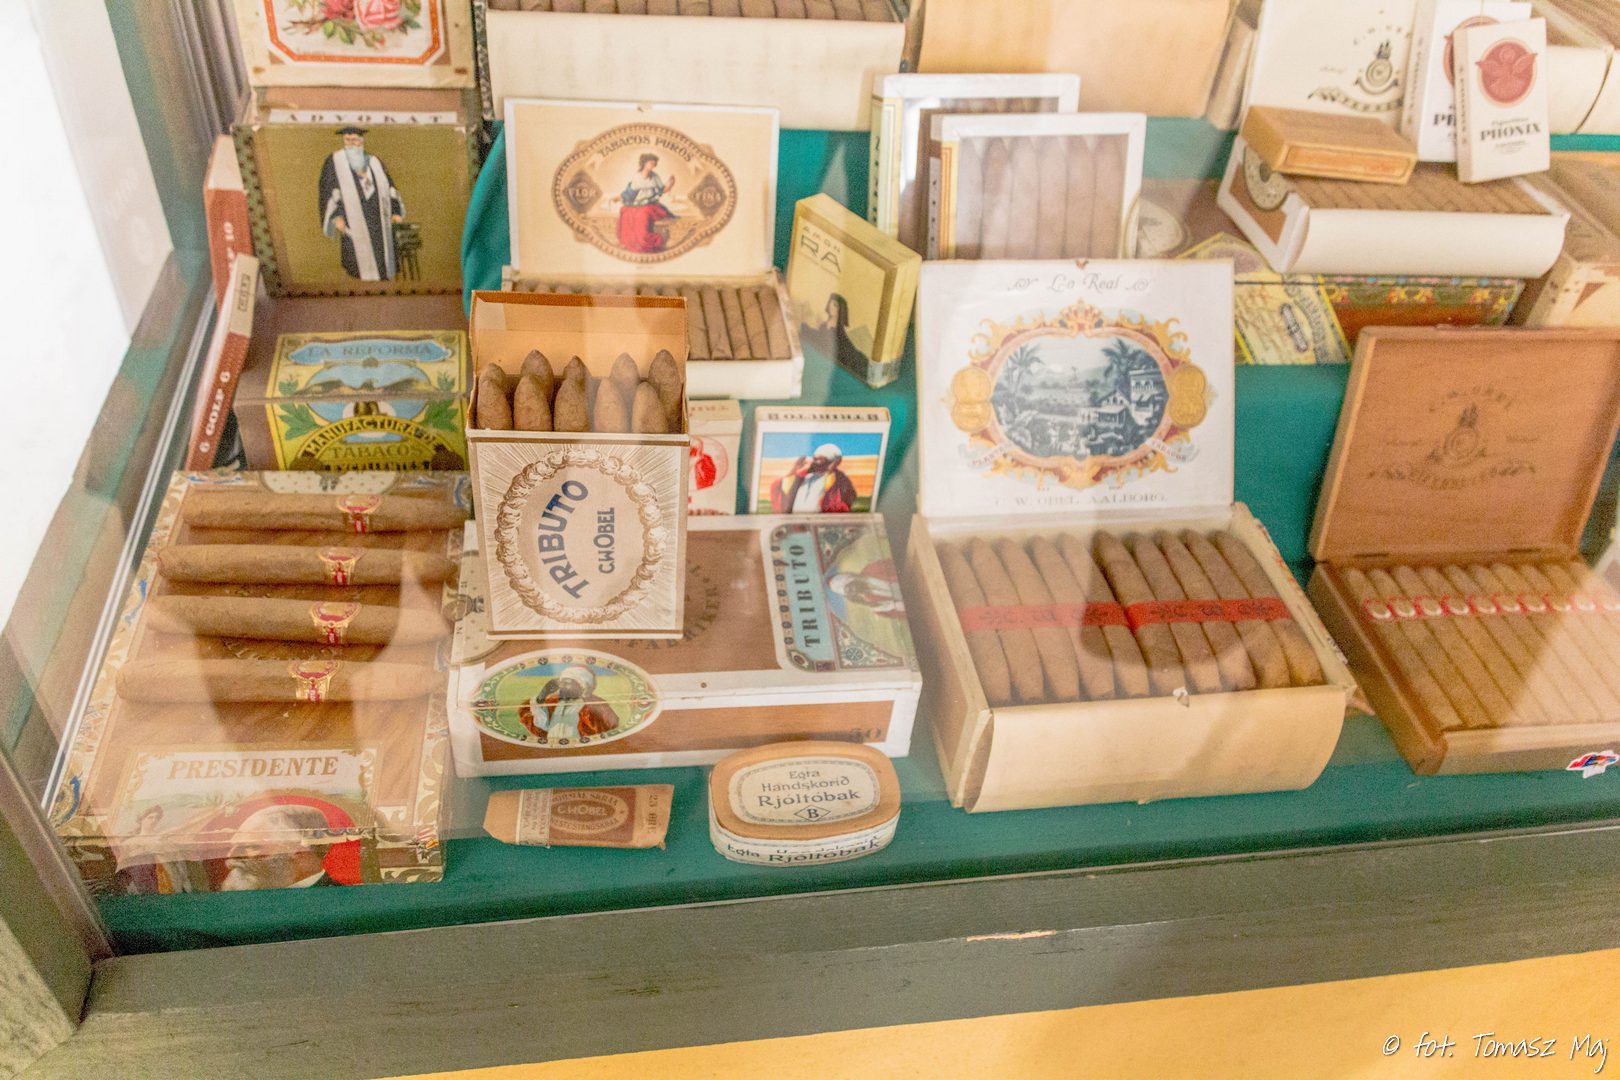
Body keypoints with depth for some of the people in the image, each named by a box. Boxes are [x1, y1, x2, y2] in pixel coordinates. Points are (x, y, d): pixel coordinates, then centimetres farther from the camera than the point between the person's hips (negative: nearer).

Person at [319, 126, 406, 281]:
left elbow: (389, 188, 16)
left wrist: (396, 211, 2)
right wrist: (336, 216, -14)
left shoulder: (374, 162, 18)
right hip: (353, 220, -3)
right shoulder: (335, 161, 7)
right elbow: (329, 190, 0)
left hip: (378, 220, 4)